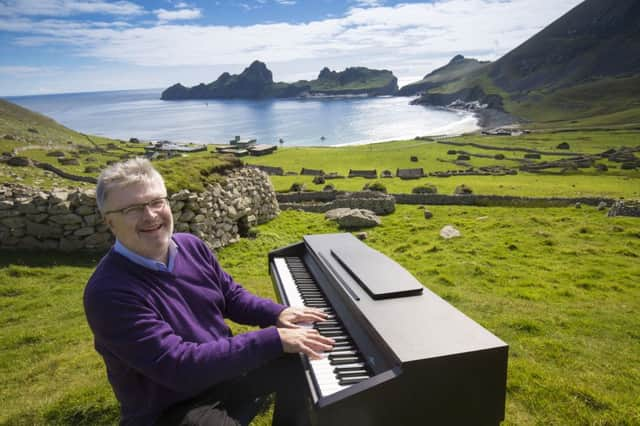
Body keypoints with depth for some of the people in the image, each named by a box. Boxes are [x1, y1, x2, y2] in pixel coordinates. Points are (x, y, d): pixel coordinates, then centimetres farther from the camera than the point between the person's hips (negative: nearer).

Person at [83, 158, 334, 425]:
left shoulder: (191, 246, -3)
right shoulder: (109, 293, -26)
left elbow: (232, 297, 9)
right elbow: (179, 366, -30)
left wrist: (277, 314, -10)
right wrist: (273, 339, -32)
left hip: (221, 371, 7)